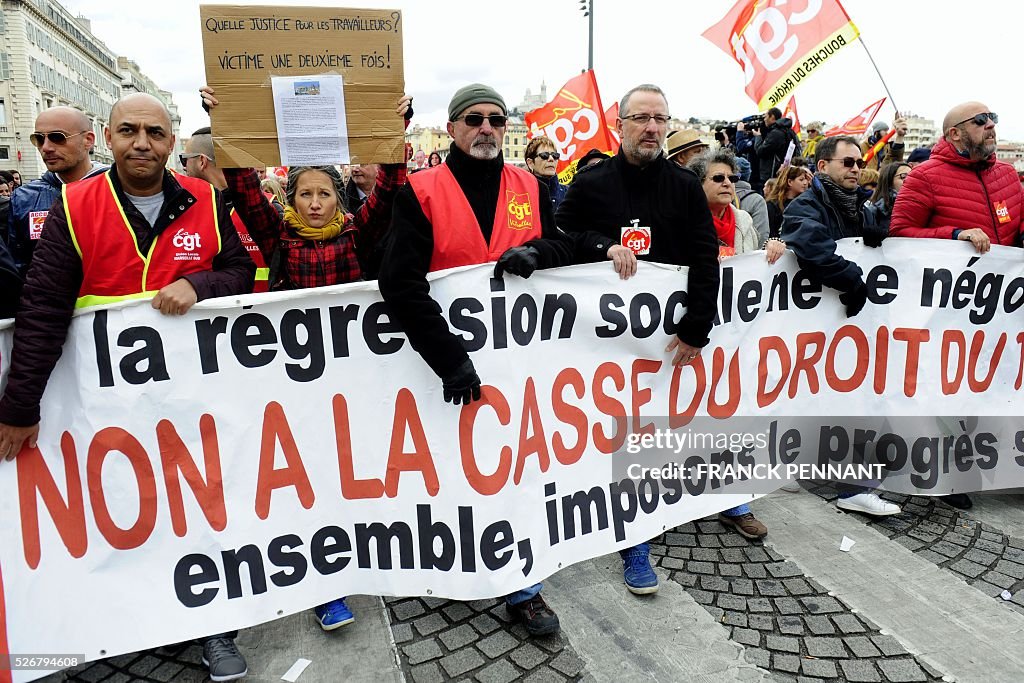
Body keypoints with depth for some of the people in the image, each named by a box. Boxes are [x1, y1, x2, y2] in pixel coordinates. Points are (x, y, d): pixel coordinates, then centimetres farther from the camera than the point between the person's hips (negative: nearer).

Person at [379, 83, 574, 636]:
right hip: (453, 359, -2)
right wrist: (449, 357, -23)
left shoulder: (530, 187, 6)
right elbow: (400, 283, -16)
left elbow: (563, 247, 11)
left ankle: (521, 587, 24)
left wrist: (536, 250, -14)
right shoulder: (420, 192, -6)